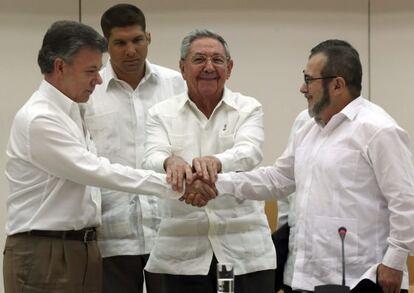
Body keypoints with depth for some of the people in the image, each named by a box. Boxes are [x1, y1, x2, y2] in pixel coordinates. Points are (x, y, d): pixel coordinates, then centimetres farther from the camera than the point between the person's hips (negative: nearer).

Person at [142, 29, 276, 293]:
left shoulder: (248, 109, 5)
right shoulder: (162, 113, 7)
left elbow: (249, 152, -14)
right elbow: (152, 159, -10)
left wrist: (216, 162, -38)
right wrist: (171, 162, -36)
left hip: (245, 250, 0)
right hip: (184, 251, 1)